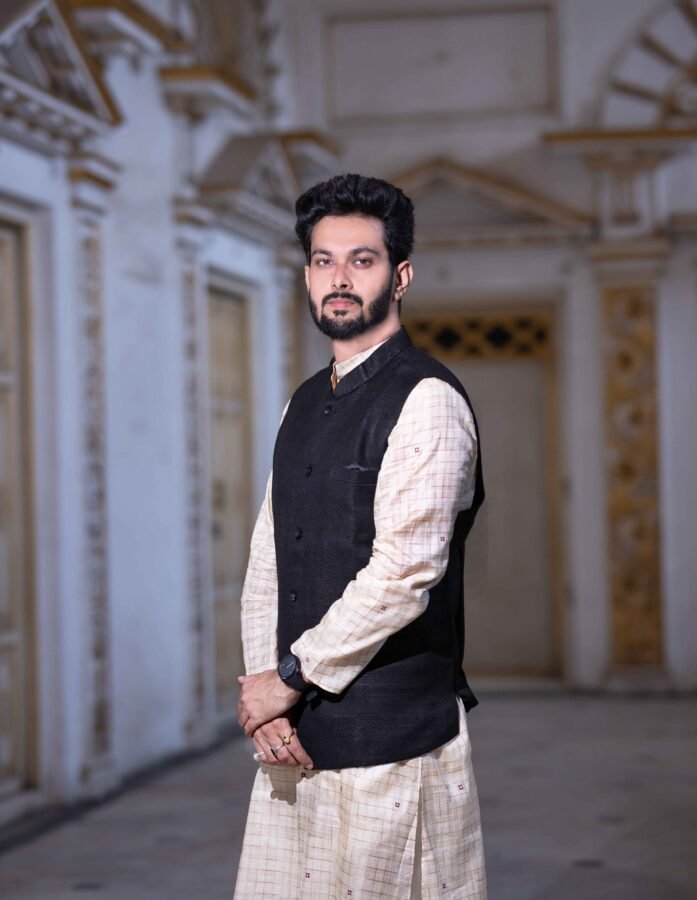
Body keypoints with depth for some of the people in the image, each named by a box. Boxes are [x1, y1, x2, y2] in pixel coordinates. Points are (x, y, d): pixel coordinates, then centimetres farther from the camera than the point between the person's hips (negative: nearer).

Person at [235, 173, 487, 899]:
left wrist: (287, 677, -11)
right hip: (296, 737, 7)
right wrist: (262, 689, -1)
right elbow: (268, 558, 13)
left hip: (390, 737, -7)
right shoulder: (306, 404, 15)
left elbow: (404, 573, -19)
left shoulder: (426, 401, -11)